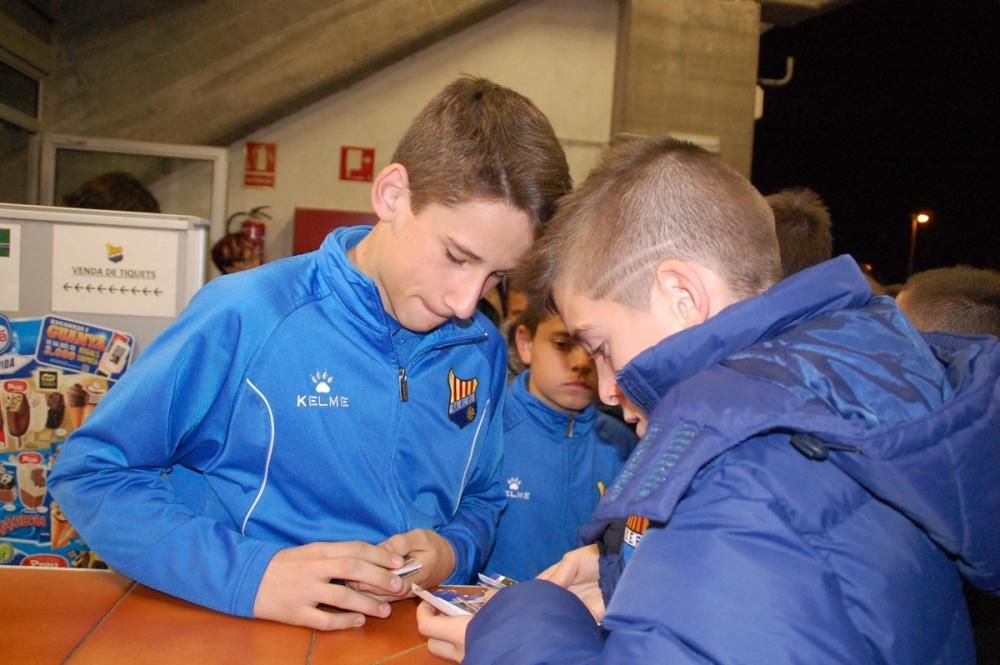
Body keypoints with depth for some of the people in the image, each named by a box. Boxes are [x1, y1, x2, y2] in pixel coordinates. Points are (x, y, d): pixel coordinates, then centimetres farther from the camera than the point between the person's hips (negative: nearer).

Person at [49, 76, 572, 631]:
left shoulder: (482, 353, 1)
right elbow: (88, 471, -9)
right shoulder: (246, 316, -13)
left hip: (405, 643, 3)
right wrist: (247, 575, -19)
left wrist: (453, 551, -6)